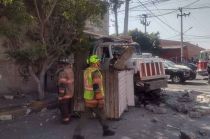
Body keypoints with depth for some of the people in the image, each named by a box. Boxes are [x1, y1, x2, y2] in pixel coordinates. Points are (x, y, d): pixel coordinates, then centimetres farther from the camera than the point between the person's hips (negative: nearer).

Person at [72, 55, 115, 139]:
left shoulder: (86, 71, 8)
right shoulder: (96, 72, -20)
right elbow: (96, 87, -27)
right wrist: (100, 101, -24)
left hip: (88, 98, 8)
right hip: (95, 99, -8)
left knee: (85, 116, 13)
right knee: (101, 115, 12)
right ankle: (106, 130, 31)